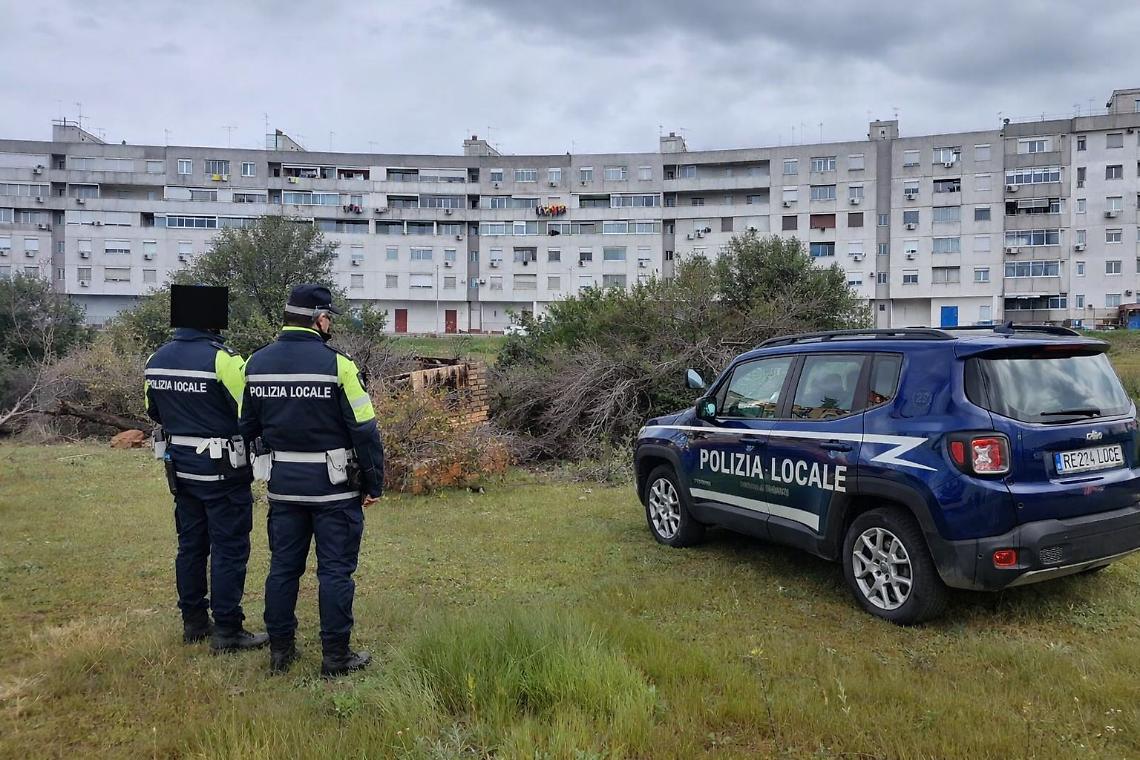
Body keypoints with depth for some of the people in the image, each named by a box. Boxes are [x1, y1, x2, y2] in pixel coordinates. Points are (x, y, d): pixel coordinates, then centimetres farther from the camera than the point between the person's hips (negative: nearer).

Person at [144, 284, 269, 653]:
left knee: (191, 544, 17)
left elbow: (155, 412, 15)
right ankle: (226, 630, 7)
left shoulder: (156, 360, 4)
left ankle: (193, 622, 27)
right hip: (222, 470, -7)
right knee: (229, 549, 1)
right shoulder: (222, 359, -20)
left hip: (181, 466, 8)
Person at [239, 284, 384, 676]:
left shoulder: (257, 363, 3)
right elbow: (364, 431, -13)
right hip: (333, 486, -5)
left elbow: (248, 426, 12)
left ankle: (280, 649, 25)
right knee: (335, 570, 4)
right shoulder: (337, 364, -14)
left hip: (282, 484, 5)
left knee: (283, 566, 15)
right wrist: (373, 485, -3)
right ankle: (335, 655, 12)